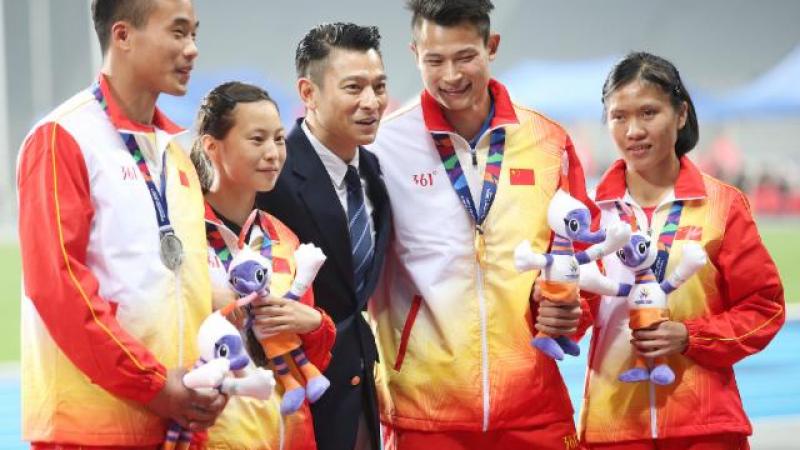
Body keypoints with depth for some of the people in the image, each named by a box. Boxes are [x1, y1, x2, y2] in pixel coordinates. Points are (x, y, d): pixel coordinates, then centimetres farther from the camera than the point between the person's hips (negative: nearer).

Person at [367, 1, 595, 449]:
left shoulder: (549, 141, 5)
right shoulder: (386, 144, -1)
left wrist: (570, 307, -7)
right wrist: (373, 379, -4)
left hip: (534, 406, 2)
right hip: (424, 408, -2)